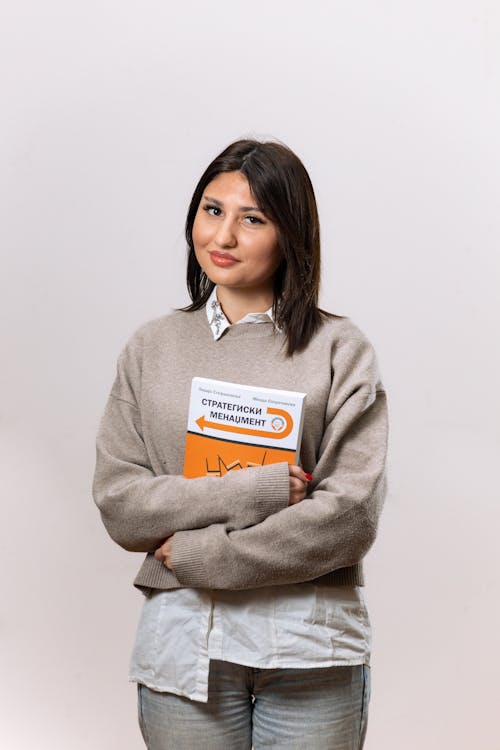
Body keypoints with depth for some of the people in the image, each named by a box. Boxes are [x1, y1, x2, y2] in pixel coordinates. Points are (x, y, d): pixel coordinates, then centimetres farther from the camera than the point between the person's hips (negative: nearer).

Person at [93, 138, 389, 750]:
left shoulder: (339, 349, -3)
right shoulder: (152, 348, 5)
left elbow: (351, 516, -11)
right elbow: (118, 503, -2)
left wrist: (197, 554, -11)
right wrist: (257, 491, -14)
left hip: (312, 654, -1)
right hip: (182, 647, 2)